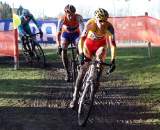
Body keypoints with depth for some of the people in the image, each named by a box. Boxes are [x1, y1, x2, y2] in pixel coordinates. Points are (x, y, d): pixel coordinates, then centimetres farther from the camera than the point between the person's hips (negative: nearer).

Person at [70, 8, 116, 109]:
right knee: (83, 71, -8)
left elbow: (113, 44, -33)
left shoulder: (109, 27, -30)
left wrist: (113, 60, -42)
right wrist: (81, 54, -47)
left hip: (100, 46, 1)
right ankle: (75, 97, -6)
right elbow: (82, 39, -35)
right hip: (89, 45, -1)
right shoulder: (90, 24, -31)